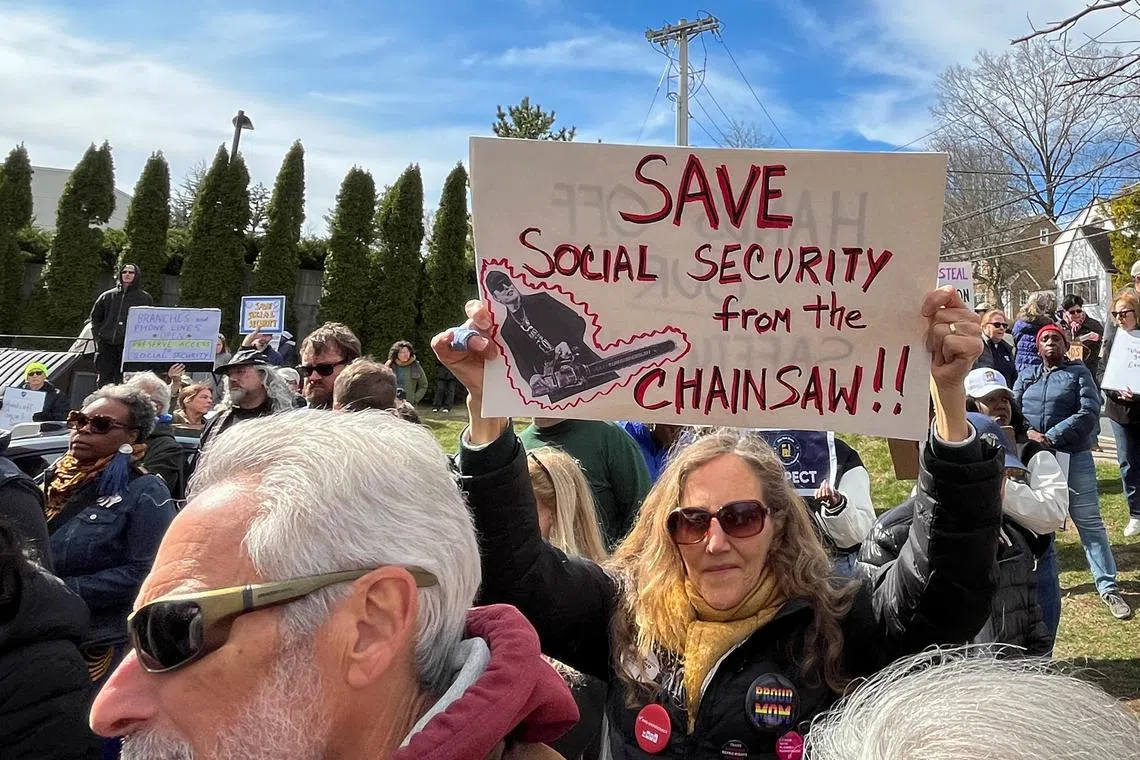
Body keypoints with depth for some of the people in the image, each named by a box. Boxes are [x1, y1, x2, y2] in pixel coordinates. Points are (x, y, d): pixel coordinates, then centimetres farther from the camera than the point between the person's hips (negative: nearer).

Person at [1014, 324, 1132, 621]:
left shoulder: (1079, 372, 0)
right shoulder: (1027, 374, 11)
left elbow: (1089, 412, -11)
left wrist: (1051, 437, -17)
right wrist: (1028, 434, -14)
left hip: (1073, 457, -3)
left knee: (1089, 523, -1)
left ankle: (1108, 588, 6)